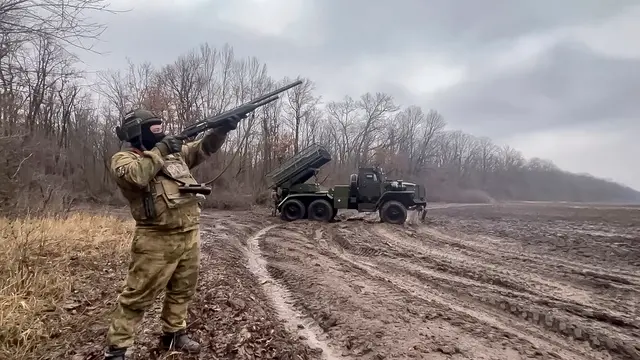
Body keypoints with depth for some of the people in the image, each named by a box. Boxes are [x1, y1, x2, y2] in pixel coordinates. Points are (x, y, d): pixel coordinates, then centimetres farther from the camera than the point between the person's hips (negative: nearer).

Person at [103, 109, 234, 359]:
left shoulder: (175, 151, 15)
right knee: (138, 296, 2)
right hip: (157, 241, -7)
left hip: (190, 236, 7)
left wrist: (222, 128, -2)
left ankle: (173, 333, 36)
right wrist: (159, 151, -16)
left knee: (182, 291, 18)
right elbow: (135, 176, -27)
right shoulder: (123, 158, -5)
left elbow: (203, 148, 15)